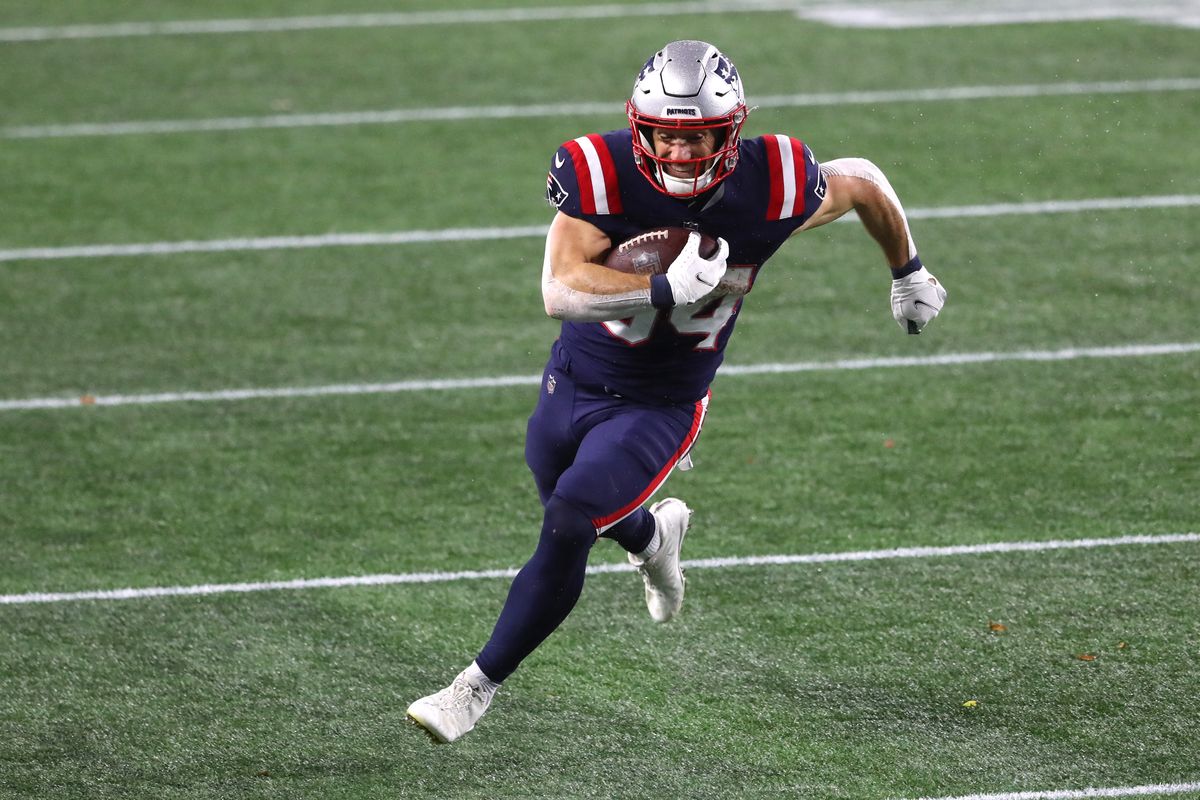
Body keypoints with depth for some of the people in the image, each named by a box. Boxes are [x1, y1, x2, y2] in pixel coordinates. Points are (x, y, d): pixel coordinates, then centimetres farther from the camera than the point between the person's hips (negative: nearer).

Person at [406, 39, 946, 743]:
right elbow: (560, 291, -35)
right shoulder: (605, 176, -25)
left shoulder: (770, 191, -23)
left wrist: (908, 270, 14)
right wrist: (667, 290, -46)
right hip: (574, 383, 2)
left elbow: (863, 182, -1)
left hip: (660, 407, -2)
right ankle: (653, 538, 62)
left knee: (567, 528, -18)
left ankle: (478, 688, -4)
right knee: (580, 511, 24)